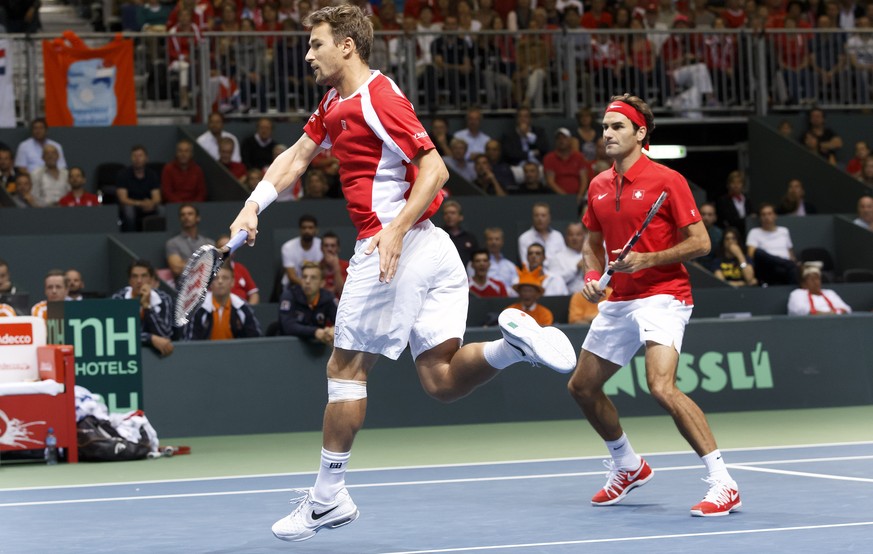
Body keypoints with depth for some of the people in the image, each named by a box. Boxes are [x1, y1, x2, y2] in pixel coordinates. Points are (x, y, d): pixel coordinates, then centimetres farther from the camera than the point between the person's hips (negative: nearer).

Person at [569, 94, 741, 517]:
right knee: (582, 386, 14)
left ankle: (723, 483, -23)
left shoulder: (666, 180, -10)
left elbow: (700, 243, -11)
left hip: (662, 296, -8)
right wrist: (592, 275, 2)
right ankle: (628, 466, 38)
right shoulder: (598, 186, 9)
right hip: (618, 302, 8)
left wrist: (646, 260, -21)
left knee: (661, 387, -27)